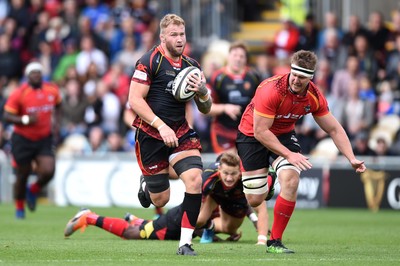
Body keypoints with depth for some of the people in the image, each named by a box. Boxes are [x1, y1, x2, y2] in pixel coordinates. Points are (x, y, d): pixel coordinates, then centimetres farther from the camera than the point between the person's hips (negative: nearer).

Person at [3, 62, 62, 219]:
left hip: (44, 139, 3)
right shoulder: (19, 94, -15)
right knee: (22, 175, 6)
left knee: (48, 171, -15)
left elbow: (57, 105, 20)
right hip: (23, 140, -3)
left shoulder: (52, 91, -2)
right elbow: (7, 116, -14)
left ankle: (33, 191, 19)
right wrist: (25, 120, -28)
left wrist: (55, 120, 5)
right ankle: (19, 208, 29)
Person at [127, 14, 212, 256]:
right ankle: (146, 184, 42)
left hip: (181, 133, 4)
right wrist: (161, 126, -22)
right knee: (160, 200, 3)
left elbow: (205, 109, 11)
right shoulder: (149, 61, -9)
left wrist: (202, 92, -12)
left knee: (195, 179, -20)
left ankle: (186, 242, -12)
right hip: (151, 135, -4)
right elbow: (135, 100, -14)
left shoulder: (191, 65, 7)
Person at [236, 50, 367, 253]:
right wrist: (289, 154, -31)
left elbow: (334, 129, -4)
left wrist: (352, 159, -14)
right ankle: (267, 184, 40)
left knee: (291, 179, -24)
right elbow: (260, 131, -29)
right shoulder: (271, 90, -32)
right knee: (254, 200, -3)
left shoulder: (315, 97, -16)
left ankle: (275, 241, -11)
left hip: (284, 134, 4)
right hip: (251, 135, -3)